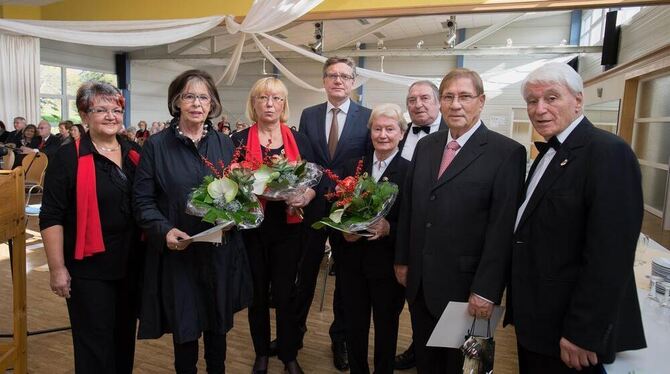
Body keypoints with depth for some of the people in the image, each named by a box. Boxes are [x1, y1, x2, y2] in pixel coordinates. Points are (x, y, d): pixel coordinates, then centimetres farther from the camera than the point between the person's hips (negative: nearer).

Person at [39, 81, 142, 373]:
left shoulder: (134, 153, 5)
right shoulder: (68, 157, -10)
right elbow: (51, 217, -11)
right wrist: (57, 268, -13)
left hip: (131, 262, 5)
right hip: (89, 266, -5)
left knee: (125, 335, 19)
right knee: (95, 341, 7)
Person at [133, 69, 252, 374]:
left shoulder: (225, 144, 6)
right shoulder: (156, 145, -3)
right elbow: (143, 200, -4)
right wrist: (164, 230, -20)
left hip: (220, 252, 3)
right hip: (177, 252, -2)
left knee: (218, 324, 16)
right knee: (184, 328, 10)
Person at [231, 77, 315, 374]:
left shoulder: (298, 140, 3)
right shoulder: (239, 140, 0)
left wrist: (304, 197, -18)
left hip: (287, 228, 1)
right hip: (252, 228, 0)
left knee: (285, 293, 7)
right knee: (257, 293, 12)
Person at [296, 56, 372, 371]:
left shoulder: (368, 117, -3)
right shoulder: (308, 115, 5)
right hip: (313, 205, 2)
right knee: (306, 271, 15)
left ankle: (340, 338, 32)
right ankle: (295, 327, 36)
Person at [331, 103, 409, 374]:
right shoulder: (352, 167, 5)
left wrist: (389, 229, -24)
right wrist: (342, 232, -12)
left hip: (388, 265, -3)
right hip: (352, 262, 3)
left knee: (386, 328, 16)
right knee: (354, 326, 15)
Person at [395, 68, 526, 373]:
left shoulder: (507, 153, -11)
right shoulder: (425, 146, 7)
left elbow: (502, 227, -15)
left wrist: (487, 289, -16)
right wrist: (402, 259, 10)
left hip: (466, 286, -4)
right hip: (419, 281, 5)